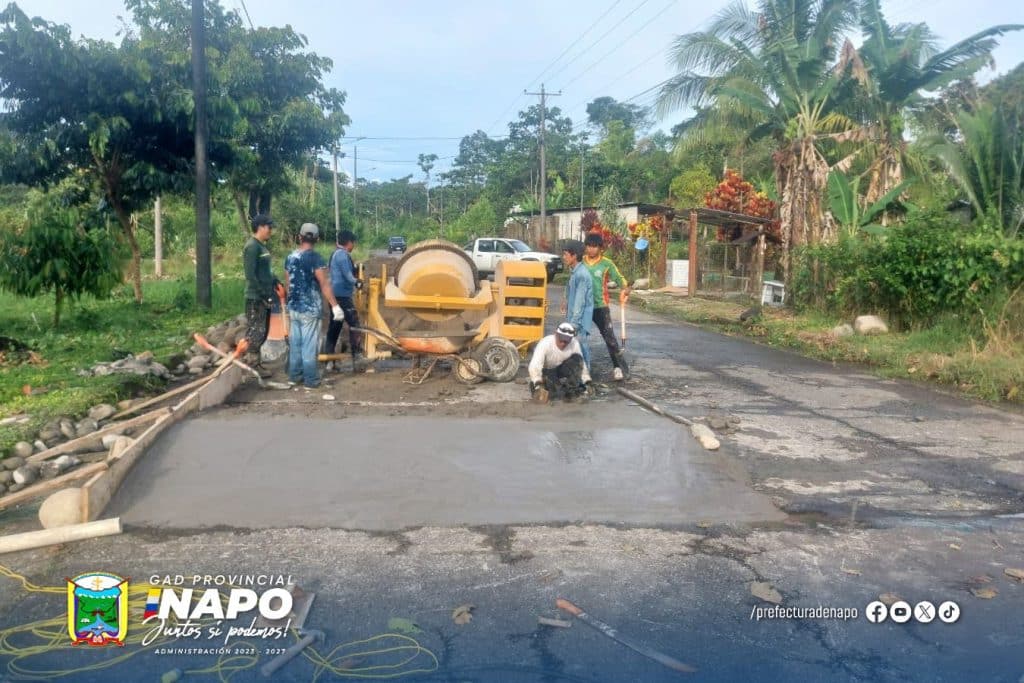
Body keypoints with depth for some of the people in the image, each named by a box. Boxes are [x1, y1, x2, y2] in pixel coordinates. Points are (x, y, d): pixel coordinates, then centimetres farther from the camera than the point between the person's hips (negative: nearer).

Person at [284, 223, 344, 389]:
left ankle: (294, 375, 19)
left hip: (294, 307, 6)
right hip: (310, 309, -6)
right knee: (309, 344, -2)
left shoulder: (290, 257, 7)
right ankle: (311, 380, 2)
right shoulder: (315, 258, -14)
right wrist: (335, 306, -16)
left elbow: (289, 283, 14)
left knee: (295, 342, 13)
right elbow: (324, 285, -17)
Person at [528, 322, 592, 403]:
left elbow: (580, 363, -9)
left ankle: (572, 389, -20)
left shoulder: (574, 344, -19)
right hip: (546, 371, -3)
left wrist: (587, 382, -17)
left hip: (561, 370, 3)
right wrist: (538, 383, -54)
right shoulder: (545, 343, -30)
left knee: (577, 358, -23)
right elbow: (535, 365, -40)